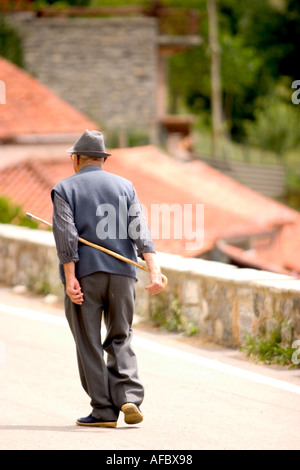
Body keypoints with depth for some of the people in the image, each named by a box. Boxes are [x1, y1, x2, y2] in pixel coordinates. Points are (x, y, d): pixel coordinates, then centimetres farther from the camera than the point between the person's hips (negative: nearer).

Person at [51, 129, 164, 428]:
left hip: (84, 274, -3)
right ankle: (129, 397, -9)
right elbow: (140, 230, -2)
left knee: (89, 344, 3)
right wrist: (154, 270, -11)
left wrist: (70, 278, -14)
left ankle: (104, 411, 0)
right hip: (122, 273, 3)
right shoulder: (125, 186, 11)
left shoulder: (65, 189, 2)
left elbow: (66, 235, -10)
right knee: (120, 339, 12)